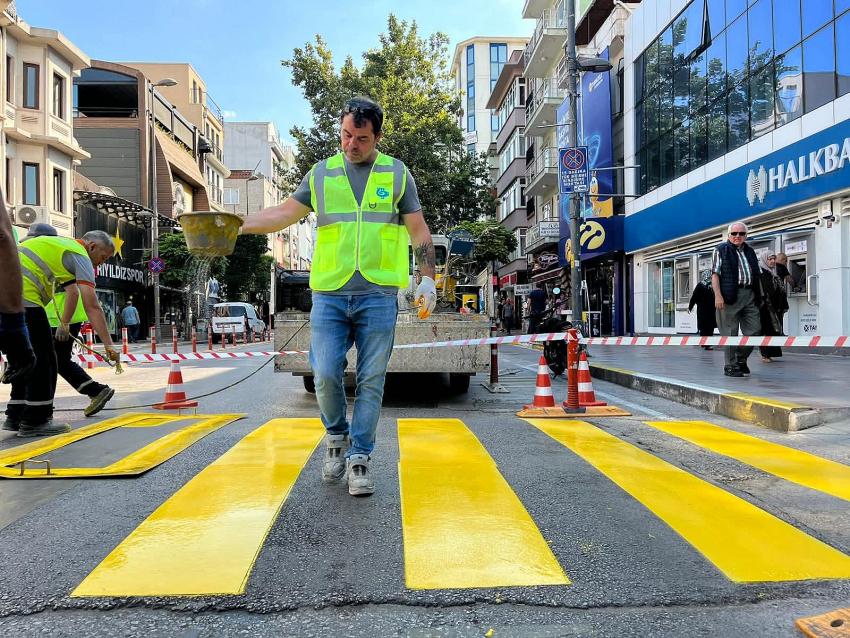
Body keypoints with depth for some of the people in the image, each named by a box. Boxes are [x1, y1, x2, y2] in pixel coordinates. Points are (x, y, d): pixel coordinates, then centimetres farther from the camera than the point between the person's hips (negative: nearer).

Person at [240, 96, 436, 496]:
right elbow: (285, 213, 12)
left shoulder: (397, 174, 11)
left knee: (371, 381, 1)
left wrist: (428, 279, 2)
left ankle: (359, 458, 14)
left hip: (378, 295, -1)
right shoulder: (320, 173, 14)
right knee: (325, 375, -5)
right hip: (329, 294, 1)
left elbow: (419, 231, 11)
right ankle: (337, 436, 24)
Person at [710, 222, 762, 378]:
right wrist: (718, 295, -16)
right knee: (730, 332, -2)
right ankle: (730, 366, 6)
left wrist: (758, 295, 16)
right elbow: (715, 273, -5)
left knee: (754, 330, 3)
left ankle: (741, 359, 22)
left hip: (749, 295, 6)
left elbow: (756, 275, 24)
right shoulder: (721, 250, 3)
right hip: (730, 296, -6)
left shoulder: (750, 251, 20)